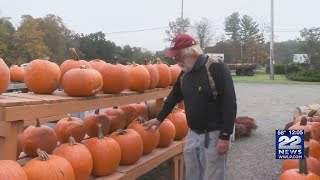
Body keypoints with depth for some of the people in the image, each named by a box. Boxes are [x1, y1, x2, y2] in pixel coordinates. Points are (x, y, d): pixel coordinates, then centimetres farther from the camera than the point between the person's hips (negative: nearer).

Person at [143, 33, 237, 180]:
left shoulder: (217, 68, -17)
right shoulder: (184, 73, 5)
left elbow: (229, 104, -19)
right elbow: (174, 96, 20)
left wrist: (225, 136, -20)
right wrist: (159, 118, 23)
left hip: (213, 135, -7)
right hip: (193, 134, 7)